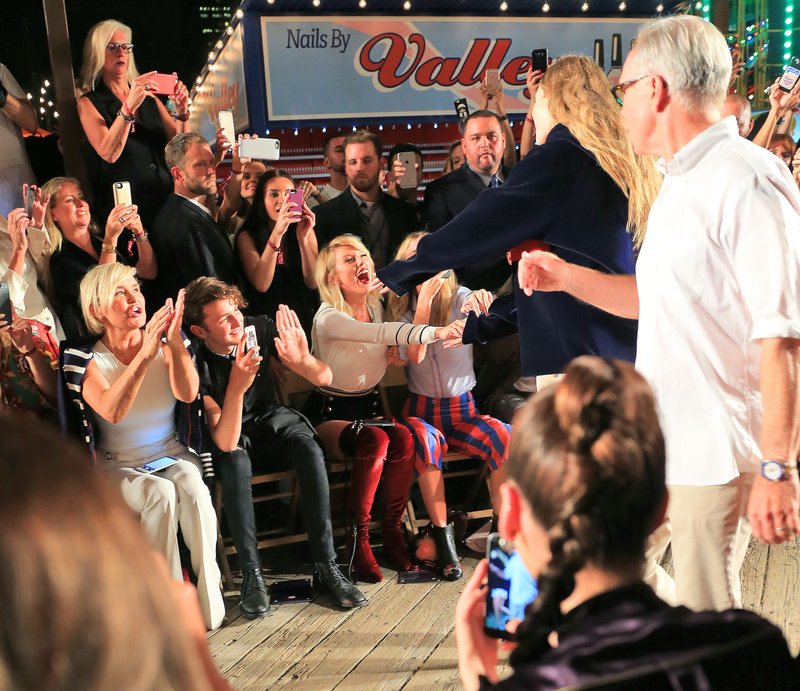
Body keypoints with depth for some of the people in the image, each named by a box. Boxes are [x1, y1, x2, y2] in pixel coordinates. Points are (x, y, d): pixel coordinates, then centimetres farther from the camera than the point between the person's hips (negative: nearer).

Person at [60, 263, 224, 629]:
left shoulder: (165, 344, -2)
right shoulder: (85, 360, -9)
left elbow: (188, 394, -20)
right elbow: (113, 411, -28)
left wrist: (175, 342, -35)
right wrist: (145, 353, -38)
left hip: (174, 454, 2)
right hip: (120, 467, -2)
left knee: (193, 490, -30)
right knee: (163, 495, -32)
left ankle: (209, 599, -20)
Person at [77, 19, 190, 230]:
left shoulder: (148, 96, 12)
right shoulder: (89, 103, 0)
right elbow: (109, 153, -17)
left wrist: (181, 112, -9)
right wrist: (129, 107, -27)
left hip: (165, 200, 4)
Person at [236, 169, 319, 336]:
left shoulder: (306, 230, 5)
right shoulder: (247, 236, -2)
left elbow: (312, 283, -5)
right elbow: (261, 285, -16)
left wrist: (303, 238, -18)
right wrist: (276, 233, -24)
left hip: (305, 318, 2)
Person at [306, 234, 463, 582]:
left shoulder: (377, 305, 4)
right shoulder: (328, 318, -18)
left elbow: (386, 345, 22)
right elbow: (381, 333, -35)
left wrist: (397, 354, -2)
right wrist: (435, 332, -47)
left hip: (369, 406, 5)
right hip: (329, 413, -5)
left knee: (403, 439, -27)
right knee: (375, 440, -35)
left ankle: (392, 531, -12)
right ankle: (358, 538, -20)